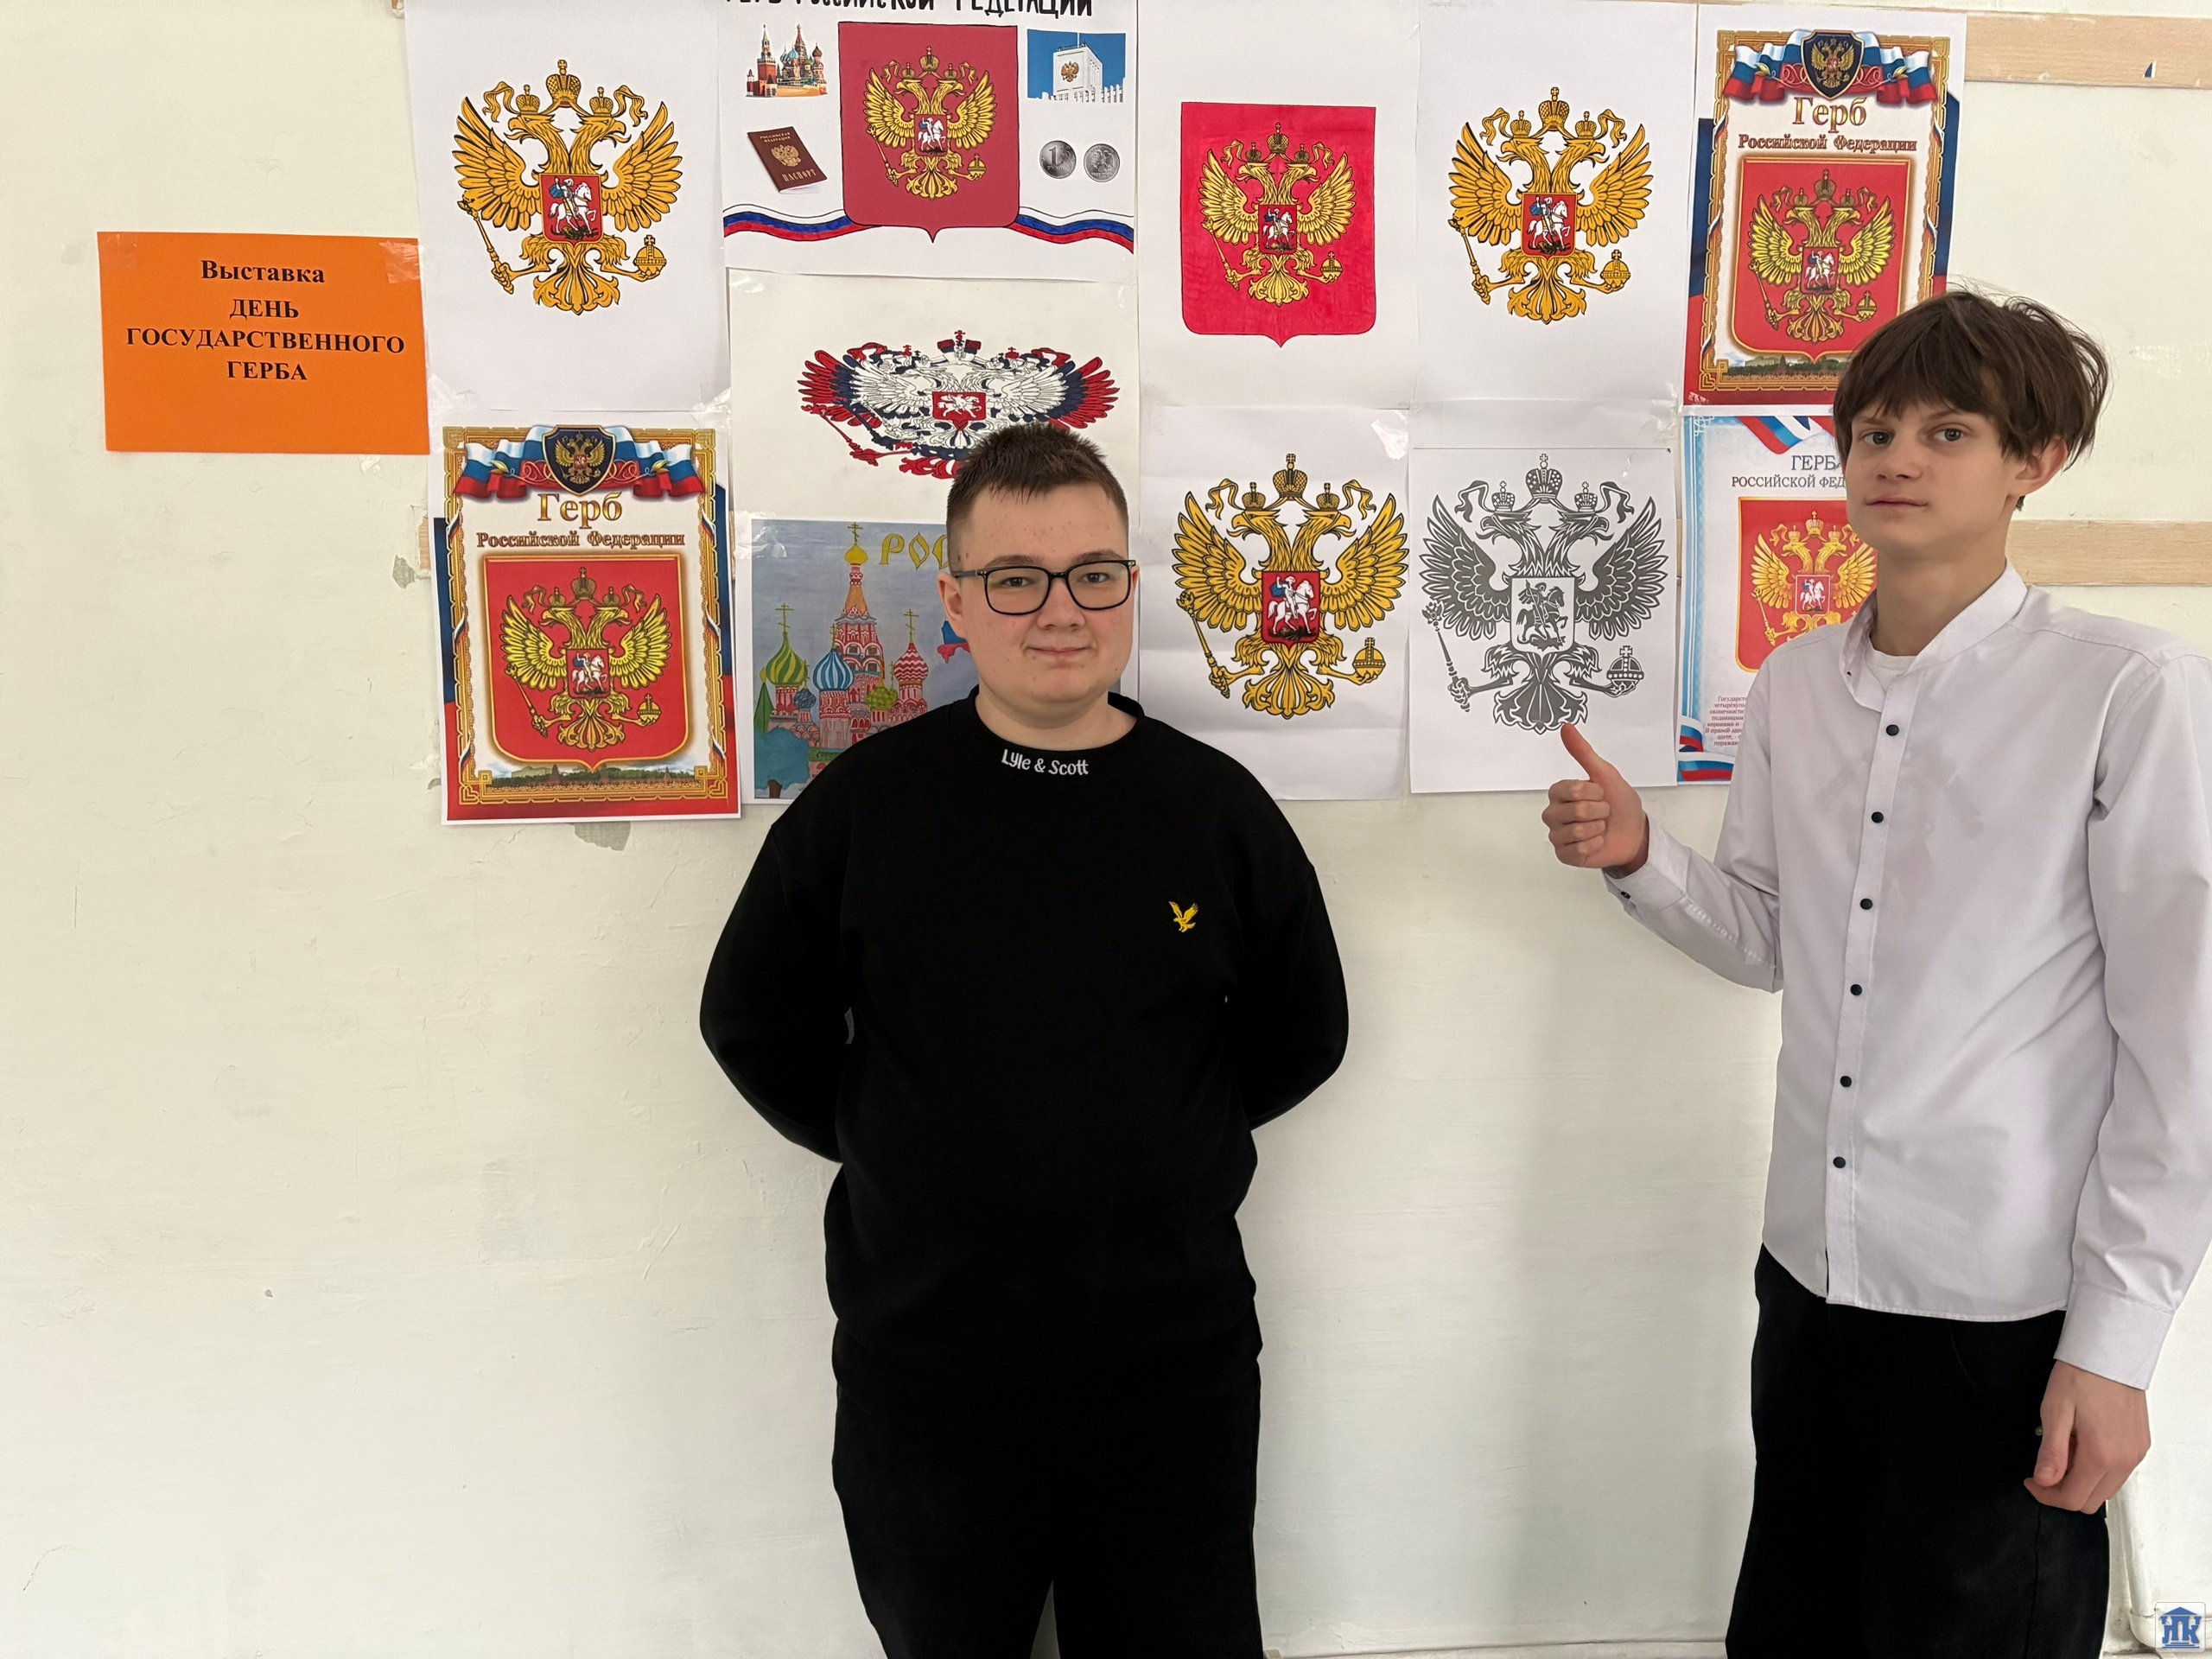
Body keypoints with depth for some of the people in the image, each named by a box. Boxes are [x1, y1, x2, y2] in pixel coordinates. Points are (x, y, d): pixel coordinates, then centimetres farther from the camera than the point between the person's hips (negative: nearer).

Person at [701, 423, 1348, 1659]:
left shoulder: (1218, 807, -4)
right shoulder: (867, 801, -6)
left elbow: (1302, 1037, 7)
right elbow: (755, 1025, 3)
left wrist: (1169, 1143, 1)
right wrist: (895, 1147, -1)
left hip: (1175, 1376, 1)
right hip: (925, 1377, 0)